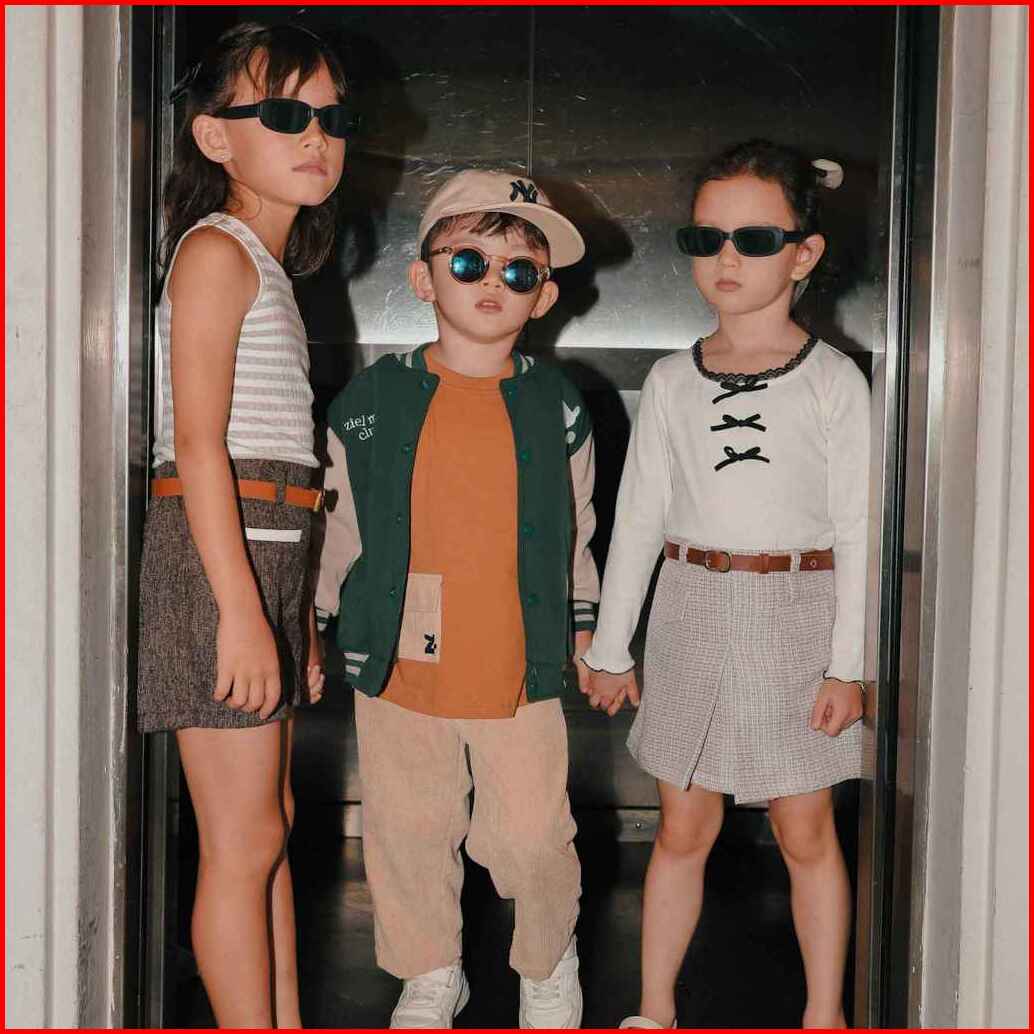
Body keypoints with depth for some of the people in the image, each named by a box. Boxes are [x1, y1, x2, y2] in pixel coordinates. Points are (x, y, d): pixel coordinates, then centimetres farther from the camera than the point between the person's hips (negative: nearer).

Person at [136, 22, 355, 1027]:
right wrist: (242, 608, -22)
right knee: (245, 839, -4)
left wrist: (295, 611, 17)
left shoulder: (269, 264, 20)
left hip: (267, 550, 10)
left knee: (270, 824, 15)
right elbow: (195, 445, -17)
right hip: (218, 556, -10)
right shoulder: (216, 249, -7)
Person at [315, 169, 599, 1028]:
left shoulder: (557, 409, 0)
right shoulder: (372, 403, -2)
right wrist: (326, 631, 12)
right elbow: (340, 529, 7)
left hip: (522, 673, -1)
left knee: (532, 839, 3)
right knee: (408, 832, 13)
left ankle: (549, 963, 33)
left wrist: (581, 632, 14)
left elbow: (577, 534, 10)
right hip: (397, 672, 1)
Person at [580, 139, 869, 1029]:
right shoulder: (673, 382, 5)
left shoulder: (832, 381, -3)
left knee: (805, 832, 7)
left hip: (795, 619, -2)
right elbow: (638, 519, 7)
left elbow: (857, 529, -4)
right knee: (683, 829, 9)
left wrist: (849, 662, -8)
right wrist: (611, 648, 7)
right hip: (693, 614, 2)